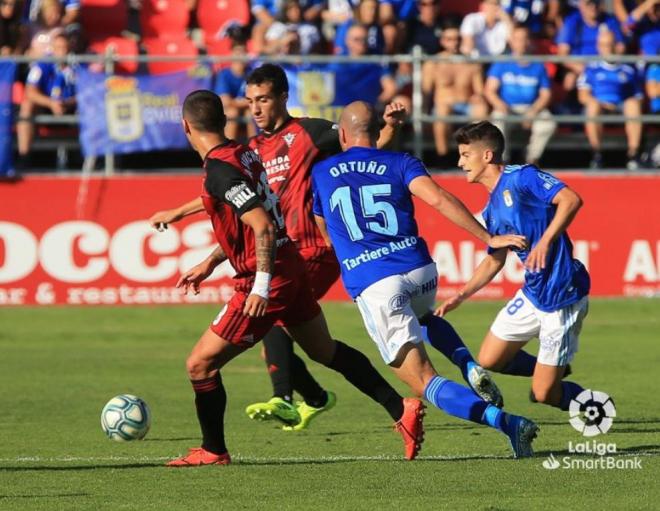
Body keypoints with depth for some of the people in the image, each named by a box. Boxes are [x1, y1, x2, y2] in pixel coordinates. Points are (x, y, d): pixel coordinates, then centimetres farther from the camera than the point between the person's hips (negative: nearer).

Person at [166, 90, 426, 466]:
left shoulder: (220, 170, -19)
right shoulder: (244, 153, 9)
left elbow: (262, 227, -26)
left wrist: (261, 286, -27)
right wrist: (210, 264, 25)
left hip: (267, 280, -9)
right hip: (292, 268, 9)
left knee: (200, 364, 0)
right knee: (325, 351, 23)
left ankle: (213, 451, 11)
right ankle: (401, 408, 23)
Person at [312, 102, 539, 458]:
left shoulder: (321, 173, 14)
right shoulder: (400, 163, 9)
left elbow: (326, 233, 27)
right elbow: (437, 199, -10)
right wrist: (489, 239, -11)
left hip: (371, 285, -3)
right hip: (419, 269, 3)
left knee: (423, 381, -4)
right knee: (424, 319, 40)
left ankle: (502, 420, -28)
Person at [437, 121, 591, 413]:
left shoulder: (521, 178, -14)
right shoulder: (491, 210, 12)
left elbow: (571, 199, -26)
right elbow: (494, 261, 22)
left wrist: (545, 241, -35)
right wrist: (461, 296, 14)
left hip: (562, 297, -9)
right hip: (532, 294, 9)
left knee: (544, 394, -6)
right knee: (489, 360, 14)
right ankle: (553, 370, 32)